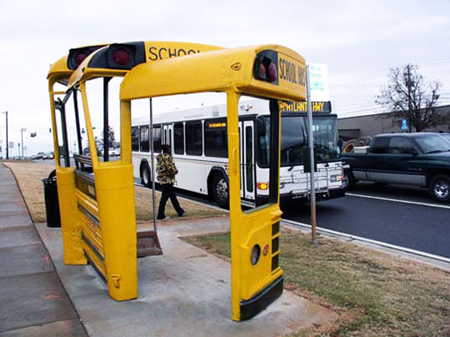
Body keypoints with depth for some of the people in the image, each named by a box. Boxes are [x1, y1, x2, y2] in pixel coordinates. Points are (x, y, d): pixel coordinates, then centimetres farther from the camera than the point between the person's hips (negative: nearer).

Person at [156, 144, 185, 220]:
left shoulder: (160, 157, 15)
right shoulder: (167, 157, -15)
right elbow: (170, 168, -22)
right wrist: (176, 171, -2)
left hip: (162, 179, 10)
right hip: (167, 180, -10)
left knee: (173, 196, 17)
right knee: (164, 197, -5)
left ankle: (180, 211, 27)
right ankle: (161, 215, 0)